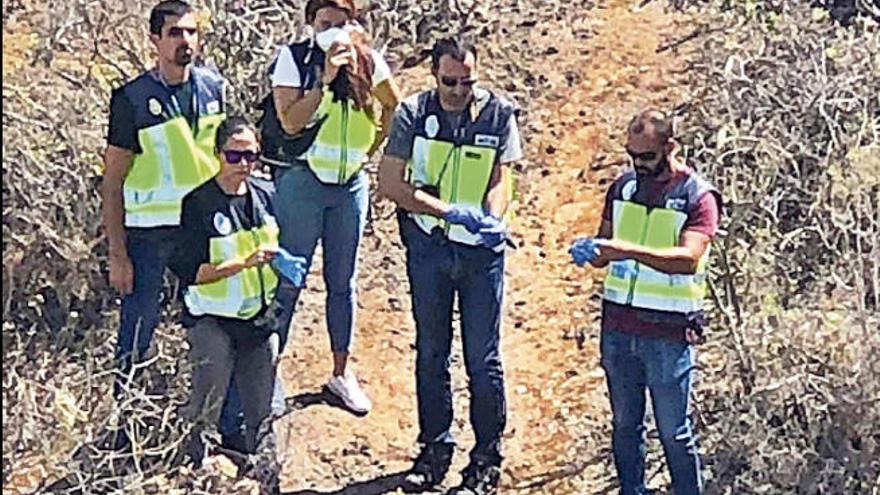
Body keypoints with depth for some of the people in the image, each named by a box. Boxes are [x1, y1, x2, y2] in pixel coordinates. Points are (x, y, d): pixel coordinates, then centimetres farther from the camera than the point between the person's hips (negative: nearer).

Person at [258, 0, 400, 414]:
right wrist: (325, 80, -21)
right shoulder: (293, 59, -6)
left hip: (351, 183, 4)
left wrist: (370, 147, 11)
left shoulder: (367, 61, 4)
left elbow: (395, 107, 19)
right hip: (302, 181, -3)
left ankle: (341, 373, 22)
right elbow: (290, 122, -16)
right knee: (287, 279, -1)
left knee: (343, 281, 12)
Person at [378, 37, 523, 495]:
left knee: (483, 357, 1)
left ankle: (487, 458, 12)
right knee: (431, 352, 11)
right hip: (428, 246, 1)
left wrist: (491, 221, -27)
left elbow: (500, 180, -5)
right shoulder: (413, 114, -4)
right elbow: (389, 183, -9)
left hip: (481, 250, -1)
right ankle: (435, 449, 24)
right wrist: (448, 210, -20)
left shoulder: (499, 114, -3)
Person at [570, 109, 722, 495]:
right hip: (618, 326, 5)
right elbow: (605, 252, 13)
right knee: (625, 426, 12)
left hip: (669, 333, -5)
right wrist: (590, 252, -12)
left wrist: (629, 250, -32)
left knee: (674, 431, 3)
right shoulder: (623, 187, 9)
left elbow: (688, 258, -21)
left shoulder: (698, 196, -8)